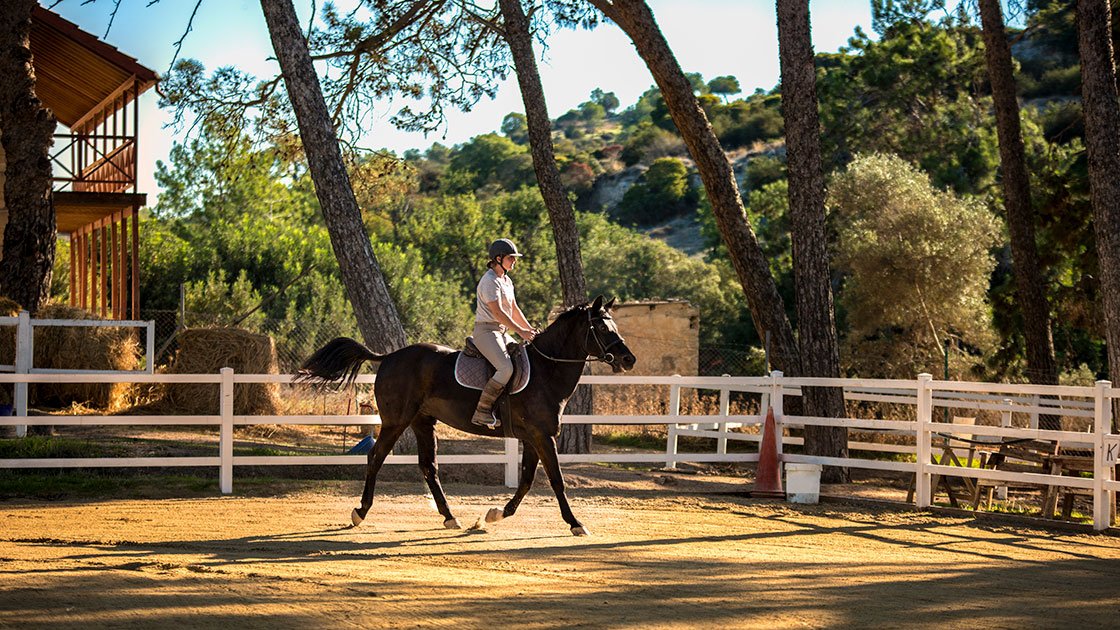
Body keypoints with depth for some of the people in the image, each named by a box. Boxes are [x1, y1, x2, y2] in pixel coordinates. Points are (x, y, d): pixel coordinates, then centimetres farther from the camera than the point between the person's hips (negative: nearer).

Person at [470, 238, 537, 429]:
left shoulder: (507, 281, 17)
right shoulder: (490, 281, -14)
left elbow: (514, 309, 22)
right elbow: (497, 312, -21)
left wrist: (530, 329, 11)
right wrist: (520, 331, -21)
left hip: (501, 333, 10)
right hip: (486, 331, -10)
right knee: (506, 367, -28)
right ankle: (482, 412, -27)